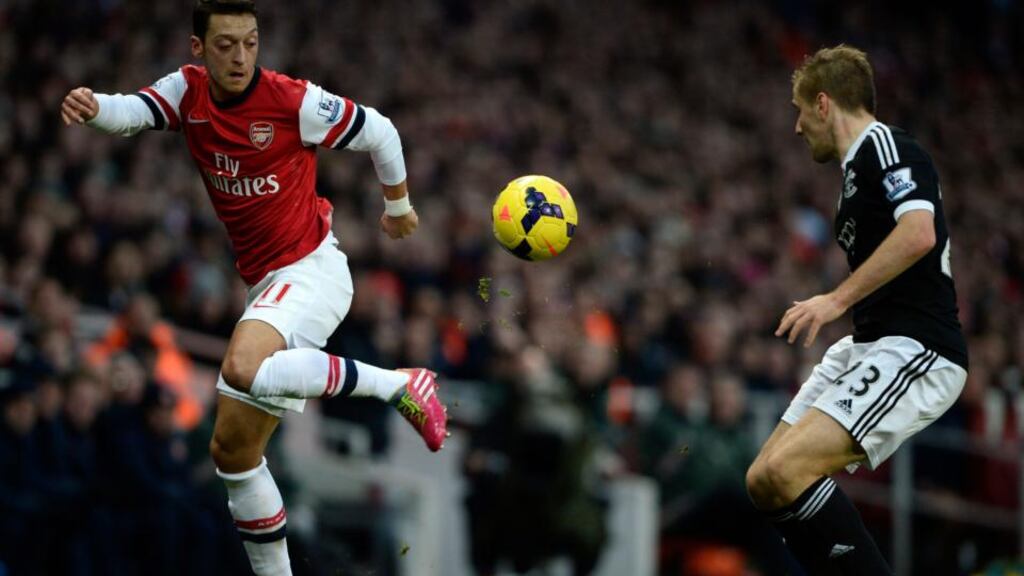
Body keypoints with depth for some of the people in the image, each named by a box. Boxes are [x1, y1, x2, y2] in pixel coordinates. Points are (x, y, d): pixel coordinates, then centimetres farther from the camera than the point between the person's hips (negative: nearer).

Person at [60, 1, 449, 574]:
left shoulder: (294, 101, -13)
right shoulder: (188, 91, 0)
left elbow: (379, 132, 1)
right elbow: (131, 111, -21)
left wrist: (398, 205, 15)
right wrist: (94, 106, -44)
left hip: (310, 269, -7)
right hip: (263, 285, 7)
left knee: (243, 370, -35)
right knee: (233, 449, 6)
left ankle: (402, 386, -24)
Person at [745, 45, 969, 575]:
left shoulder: (886, 146, -7)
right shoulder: (858, 165, 22)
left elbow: (919, 233, -25)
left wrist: (837, 300, -25)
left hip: (914, 351, -10)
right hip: (868, 345, 10)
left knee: (785, 470, -25)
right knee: (763, 481, 3)